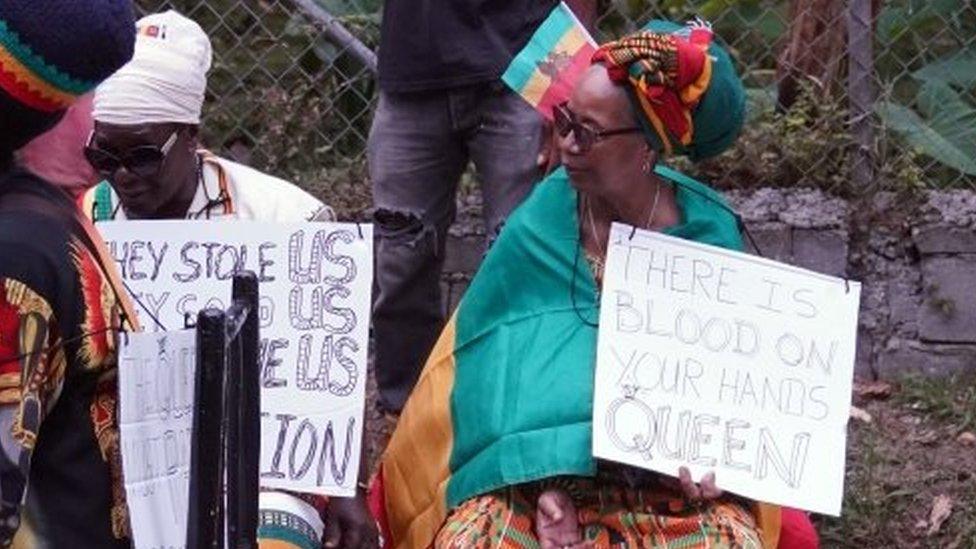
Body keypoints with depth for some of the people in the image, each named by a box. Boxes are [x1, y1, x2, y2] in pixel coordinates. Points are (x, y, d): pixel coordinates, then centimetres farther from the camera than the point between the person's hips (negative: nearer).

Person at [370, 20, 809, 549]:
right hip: (536, 469, 0)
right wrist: (541, 482, -20)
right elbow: (497, 369, -6)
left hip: (671, 486, 1)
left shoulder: (708, 237, -4)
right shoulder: (537, 227, -4)